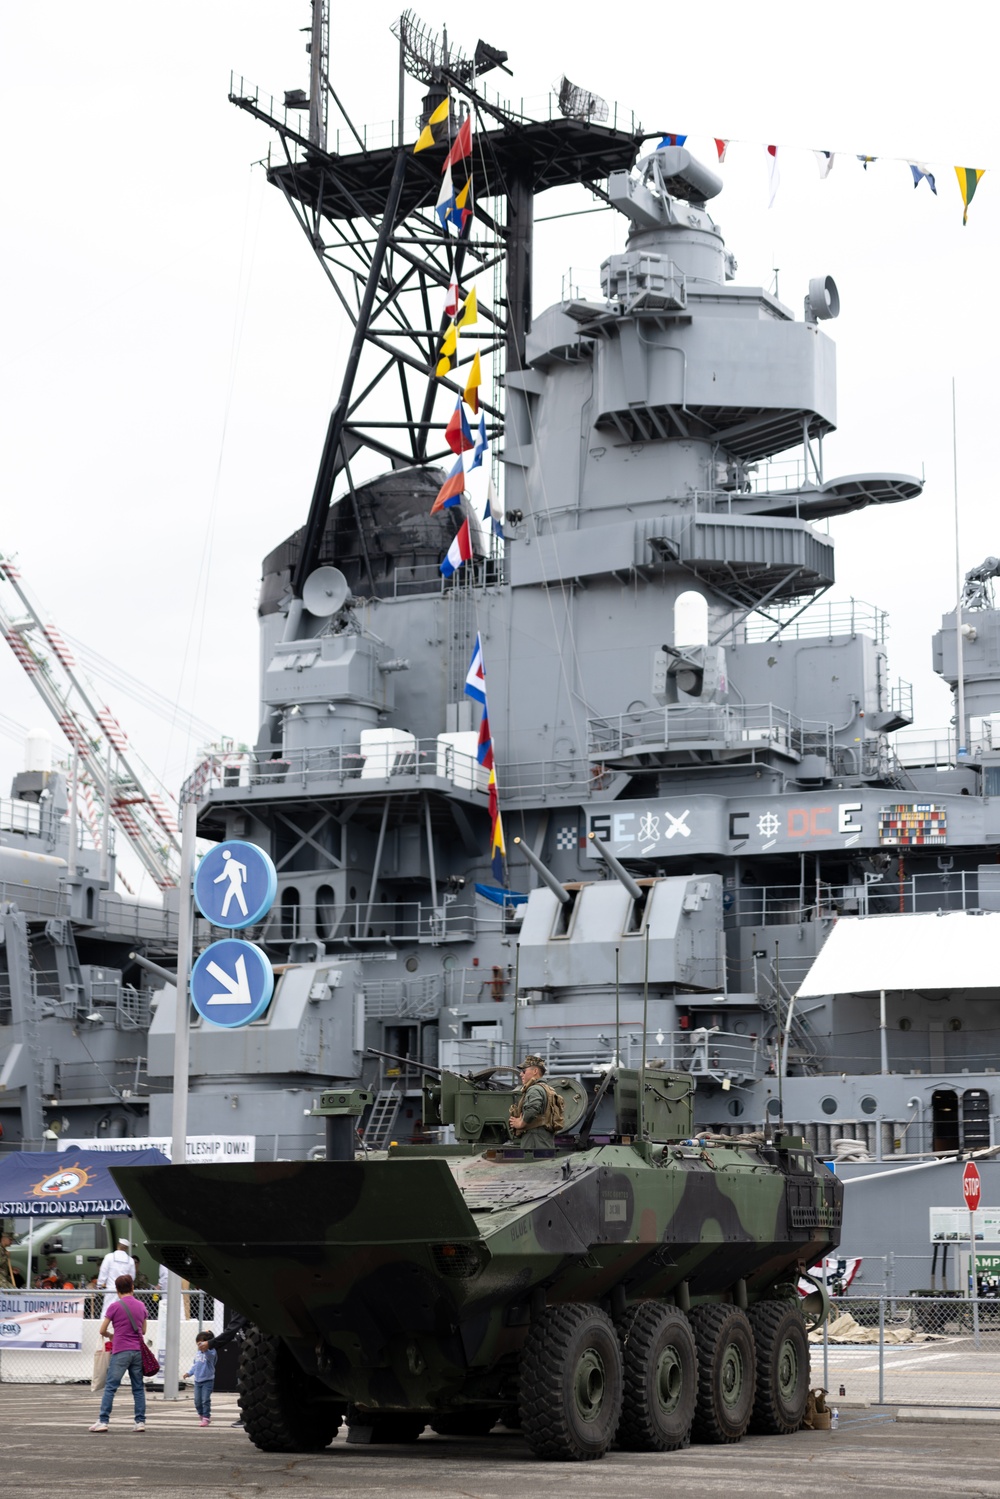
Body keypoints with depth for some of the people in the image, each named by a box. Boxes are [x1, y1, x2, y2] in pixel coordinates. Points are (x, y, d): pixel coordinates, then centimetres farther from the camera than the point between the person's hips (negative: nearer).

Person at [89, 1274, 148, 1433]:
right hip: (138, 1351, 5)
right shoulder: (141, 1306, 10)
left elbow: (102, 1331, -1)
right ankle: (140, 1421, 5)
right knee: (138, 1387, 8)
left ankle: (103, 1421, -6)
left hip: (121, 1352, -5)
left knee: (110, 1387, -3)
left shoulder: (115, 1306, -5)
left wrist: (111, 1336, 18)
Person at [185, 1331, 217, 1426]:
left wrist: (205, 1350, -58)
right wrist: (189, 1373, 8)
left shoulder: (210, 1352, -12)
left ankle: (206, 1418, -3)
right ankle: (201, 1416, 27)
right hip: (197, 1380, 7)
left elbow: (210, 1356, -38)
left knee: (205, 1400, -10)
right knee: (197, 1401, 10)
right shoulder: (197, 1354, 10)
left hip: (207, 1380, -7)